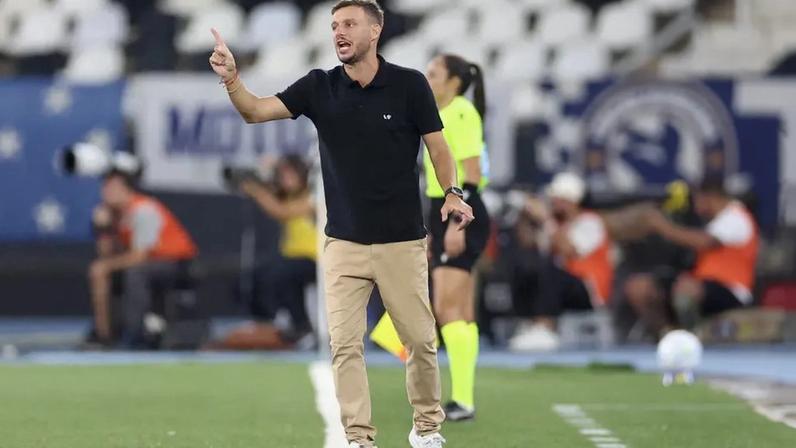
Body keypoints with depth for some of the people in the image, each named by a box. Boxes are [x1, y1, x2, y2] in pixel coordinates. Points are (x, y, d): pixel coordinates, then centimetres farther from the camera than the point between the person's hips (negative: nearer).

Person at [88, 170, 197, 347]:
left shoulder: (143, 210, -24)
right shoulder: (112, 212, 0)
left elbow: (138, 257, -26)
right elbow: (107, 253, 0)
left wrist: (106, 266, -18)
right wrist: (103, 226, -15)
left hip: (176, 262, -8)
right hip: (146, 260, 8)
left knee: (134, 272, -35)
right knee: (97, 272, -4)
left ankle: (132, 337, -30)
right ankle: (102, 331, 0)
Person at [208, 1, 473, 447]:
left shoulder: (409, 84, -6)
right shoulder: (319, 87, -1)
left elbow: (438, 145, -1)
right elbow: (256, 110, -9)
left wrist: (453, 194, -18)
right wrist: (232, 78, -29)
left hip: (402, 241, -2)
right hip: (343, 243, 2)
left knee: (421, 339, 5)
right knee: (346, 344, -4)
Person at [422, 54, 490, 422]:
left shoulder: (462, 113, -12)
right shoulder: (442, 116, 17)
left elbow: (471, 176, -18)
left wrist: (456, 222, -24)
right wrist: (431, 230, 23)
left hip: (461, 215, -10)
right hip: (445, 214, 10)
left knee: (447, 309, -14)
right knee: (461, 314, 9)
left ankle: (463, 401, -15)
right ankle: (462, 399, 10)